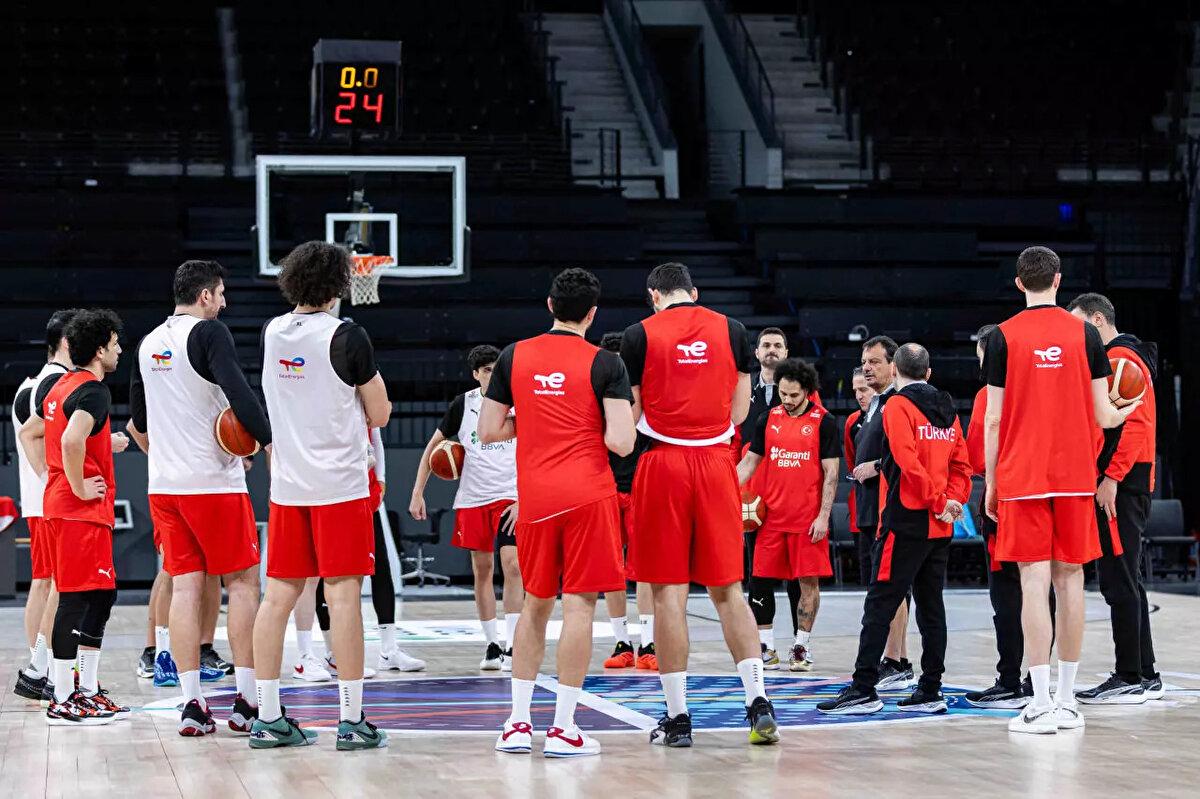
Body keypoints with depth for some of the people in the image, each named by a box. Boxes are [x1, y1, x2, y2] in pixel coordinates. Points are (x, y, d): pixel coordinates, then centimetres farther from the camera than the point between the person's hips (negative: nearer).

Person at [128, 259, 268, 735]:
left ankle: (191, 705, 0)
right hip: (214, 481, -6)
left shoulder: (149, 344, 14)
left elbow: (138, 421, 23)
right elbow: (239, 393, -21)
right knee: (242, 582, 2)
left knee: (185, 587, 5)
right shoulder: (209, 332, -9)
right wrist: (269, 442, -13)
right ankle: (246, 701, 0)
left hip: (164, 484, 7)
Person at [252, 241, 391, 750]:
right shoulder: (346, 336, -11)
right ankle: (352, 722, -2)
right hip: (339, 483, -5)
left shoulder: (272, 332, 7)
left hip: (286, 484, 5)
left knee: (279, 594, 6)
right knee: (343, 594, -3)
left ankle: (268, 718, 8)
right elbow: (380, 415, -3)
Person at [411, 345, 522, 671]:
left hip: (509, 496, -2)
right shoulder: (462, 405, 2)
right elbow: (433, 447, 10)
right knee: (482, 570, 6)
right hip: (472, 498, 2)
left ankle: (511, 645, -12)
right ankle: (491, 645, 15)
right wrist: (417, 493, 5)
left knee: (511, 564, -13)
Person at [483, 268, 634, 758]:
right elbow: (621, 443, -13)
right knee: (578, 605, -2)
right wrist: (602, 426, 8)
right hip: (588, 495, -4)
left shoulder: (513, 358, 6)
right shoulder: (603, 363, -5)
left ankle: (518, 723, 15)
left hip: (534, 497, 4)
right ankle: (563, 728, -4)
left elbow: (488, 432, 8)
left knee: (535, 604, 15)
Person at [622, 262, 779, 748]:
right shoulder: (731, 330, 7)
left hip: (663, 463, -3)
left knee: (668, 591, 1)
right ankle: (758, 700, -2)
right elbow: (740, 412, 9)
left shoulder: (640, 334, -2)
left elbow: (630, 414, 0)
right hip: (716, 462, 3)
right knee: (727, 588, 8)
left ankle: (677, 717, 2)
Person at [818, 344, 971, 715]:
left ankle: (864, 688, -9)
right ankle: (930, 690, 9)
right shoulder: (947, 410, 14)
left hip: (907, 520, -7)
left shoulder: (897, 406, -8)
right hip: (940, 528, 7)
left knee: (880, 604, -6)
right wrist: (952, 500, 1)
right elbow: (961, 464, 11)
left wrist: (937, 502, -11)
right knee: (931, 605, 9)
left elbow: (909, 462, -18)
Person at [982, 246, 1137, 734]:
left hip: (1022, 479, -2)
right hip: (1075, 476, 2)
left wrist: (990, 483, 6)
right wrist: (1132, 409, 25)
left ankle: (1041, 706, -7)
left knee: (1034, 581, -4)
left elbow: (994, 420, -3)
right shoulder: (1085, 334, 3)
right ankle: (1067, 702, 14)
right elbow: (1103, 416, 3)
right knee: (1070, 579, 8)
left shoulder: (1003, 337, -2)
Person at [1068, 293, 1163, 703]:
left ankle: (1129, 678, -7)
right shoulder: (1116, 358, 22)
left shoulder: (1121, 357, -10)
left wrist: (1111, 477, -22)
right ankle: (1145, 674, 16)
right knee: (1125, 580, 12)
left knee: (1118, 580, -9)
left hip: (1120, 484, -11)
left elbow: (1133, 423, -20)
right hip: (1131, 484, 11)